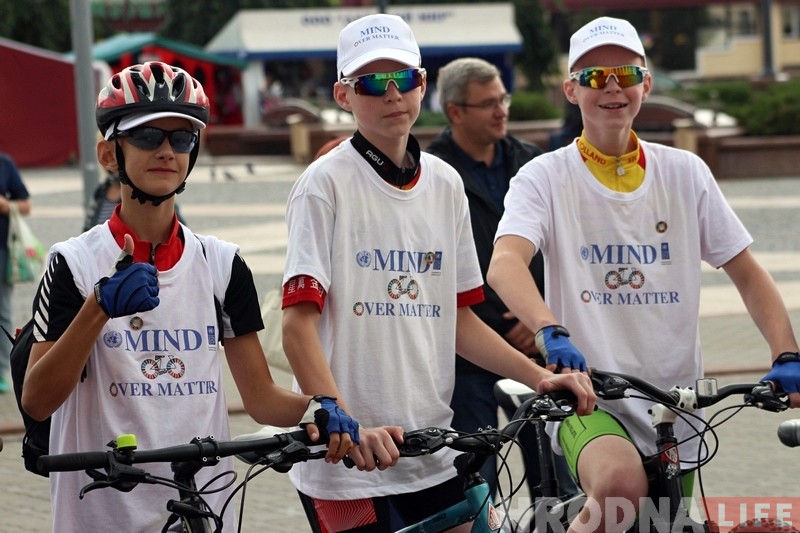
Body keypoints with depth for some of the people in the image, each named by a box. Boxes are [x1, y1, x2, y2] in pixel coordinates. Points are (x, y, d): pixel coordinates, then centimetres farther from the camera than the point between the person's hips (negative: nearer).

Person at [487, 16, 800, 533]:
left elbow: (748, 274, 7)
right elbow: (505, 263, -20)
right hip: (588, 401, -4)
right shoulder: (546, 176, -3)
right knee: (620, 484, -34)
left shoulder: (685, 173, 6)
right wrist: (551, 332, -39)